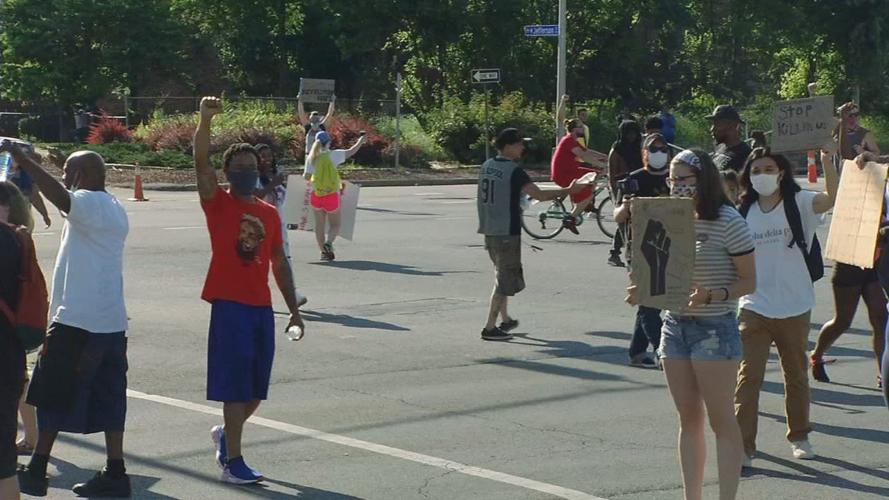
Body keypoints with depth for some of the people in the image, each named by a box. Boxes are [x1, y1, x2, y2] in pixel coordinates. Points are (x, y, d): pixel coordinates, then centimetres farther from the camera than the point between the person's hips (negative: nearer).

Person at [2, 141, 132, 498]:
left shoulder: (89, 203, -13)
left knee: (52, 394, 1)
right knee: (107, 397, 8)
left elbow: (58, 195, -33)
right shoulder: (114, 210, 16)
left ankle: (36, 471, 6)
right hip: (112, 320, 9)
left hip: (78, 321, -9)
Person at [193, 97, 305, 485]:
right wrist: (205, 120, -31)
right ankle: (232, 461, 1)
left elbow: (280, 264, 16)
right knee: (235, 387, -5)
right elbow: (201, 162, -18)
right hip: (229, 305, -5)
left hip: (262, 307, 5)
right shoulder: (218, 203, -2)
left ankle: (226, 434, 35)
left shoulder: (269, 213, 12)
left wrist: (293, 309, 13)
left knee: (256, 389, 11)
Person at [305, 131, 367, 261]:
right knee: (335, 224, 11)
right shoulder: (332, 155, -11)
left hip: (316, 195, 3)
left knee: (319, 225, 14)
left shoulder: (311, 158, -3)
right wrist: (360, 142, 17)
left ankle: (324, 251, 17)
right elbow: (351, 151, 0)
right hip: (331, 195, -3)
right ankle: (328, 242, -15)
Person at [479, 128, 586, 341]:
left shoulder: (486, 166, 7)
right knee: (505, 279, -1)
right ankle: (490, 328, -1)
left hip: (489, 230, 8)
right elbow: (540, 194, -21)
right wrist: (568, 190, -13)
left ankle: (505, 319, 31)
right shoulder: (514, 171, -16)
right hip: (507, 232, -8)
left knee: (502, 274, 22)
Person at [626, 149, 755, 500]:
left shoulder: (728, 222, -11)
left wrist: (712, 296, -25)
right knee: (689, 419, 11)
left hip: (715, 328, -7)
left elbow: (749, 281, -10)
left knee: (721, 420, -2)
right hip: (675, 324, 7)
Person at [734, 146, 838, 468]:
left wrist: (825, 158, -36)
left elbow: (831, 198, -25)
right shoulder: (745, 212, 4)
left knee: (796, 375, 15)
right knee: (748, 376, -8)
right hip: (754, 307, 1)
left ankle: (799, 437, 33)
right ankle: (743, 446, -8)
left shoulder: (799, 203, -5)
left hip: (794, 308, -1)